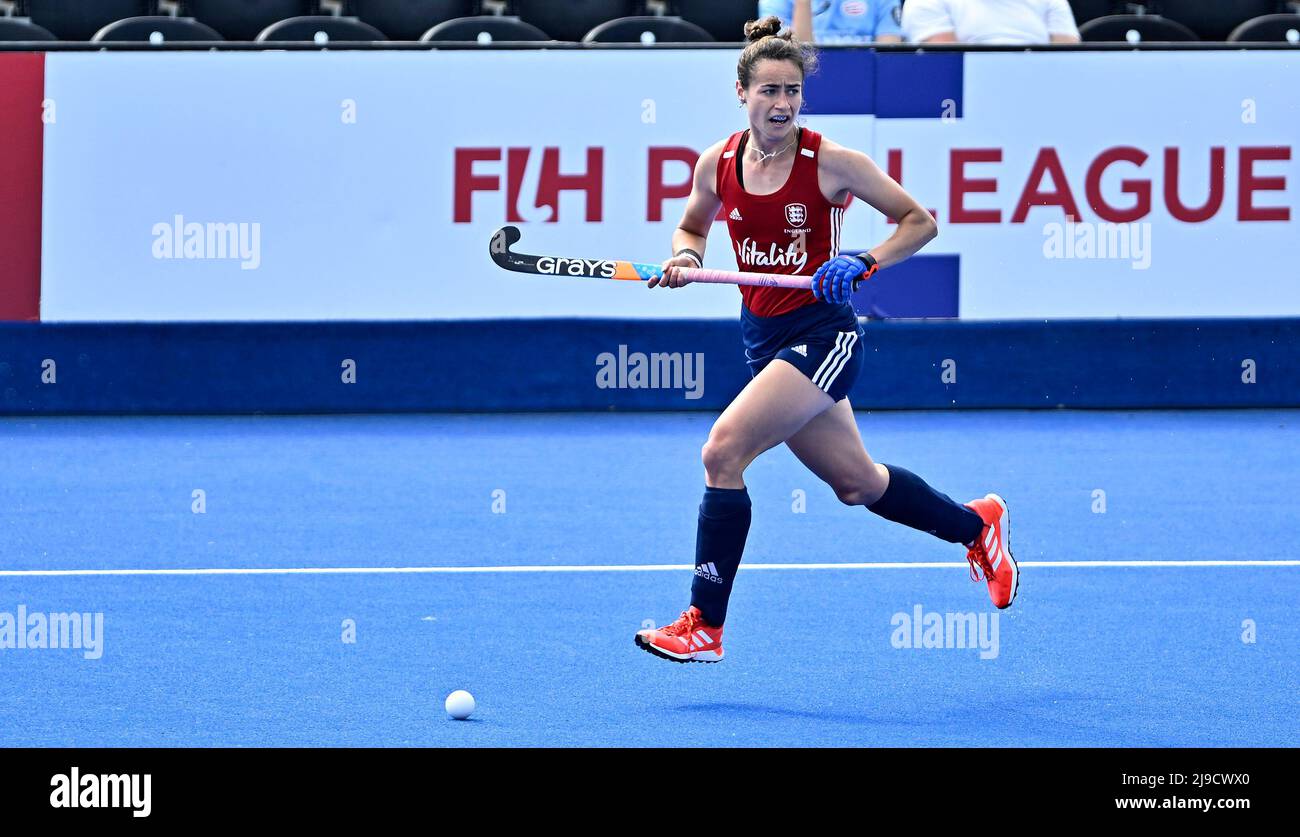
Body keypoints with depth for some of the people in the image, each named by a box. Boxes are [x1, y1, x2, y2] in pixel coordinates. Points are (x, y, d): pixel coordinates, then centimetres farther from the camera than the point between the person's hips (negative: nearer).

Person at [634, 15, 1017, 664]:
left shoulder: (830, 162, -13)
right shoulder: (718, 163, 0)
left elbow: (920, 221, -5)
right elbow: (693, 225, 20)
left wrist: (864, 263, -20)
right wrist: (684, 256, -3)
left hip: (822, 334, -6)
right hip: (763, 338, 6)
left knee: (723, 452, -20)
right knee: (855, 482, 17)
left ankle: (705, 625, -13)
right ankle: (978, 525, 43)